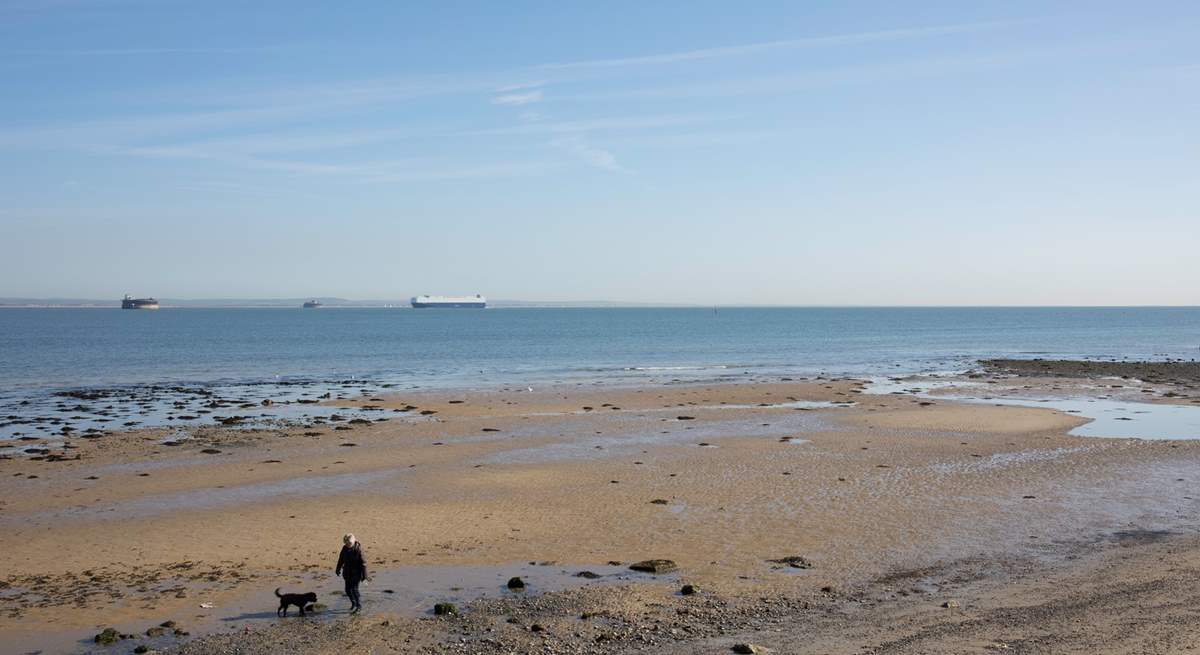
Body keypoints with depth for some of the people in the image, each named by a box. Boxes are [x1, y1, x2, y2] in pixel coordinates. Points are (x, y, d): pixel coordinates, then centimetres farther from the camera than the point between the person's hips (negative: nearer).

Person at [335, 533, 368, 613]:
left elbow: (363, 563, -15)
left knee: (354, 589, -10)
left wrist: (364, 575, -14)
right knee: (348, 589, 10)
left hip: (356, 573, -6)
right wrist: (338, 569, 21)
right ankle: (353, 603, 33)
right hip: (347, 572, 6)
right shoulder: (345, 548, -3)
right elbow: (341, 559, 12)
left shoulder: (358, 549, -19)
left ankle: (359, 606, 6)